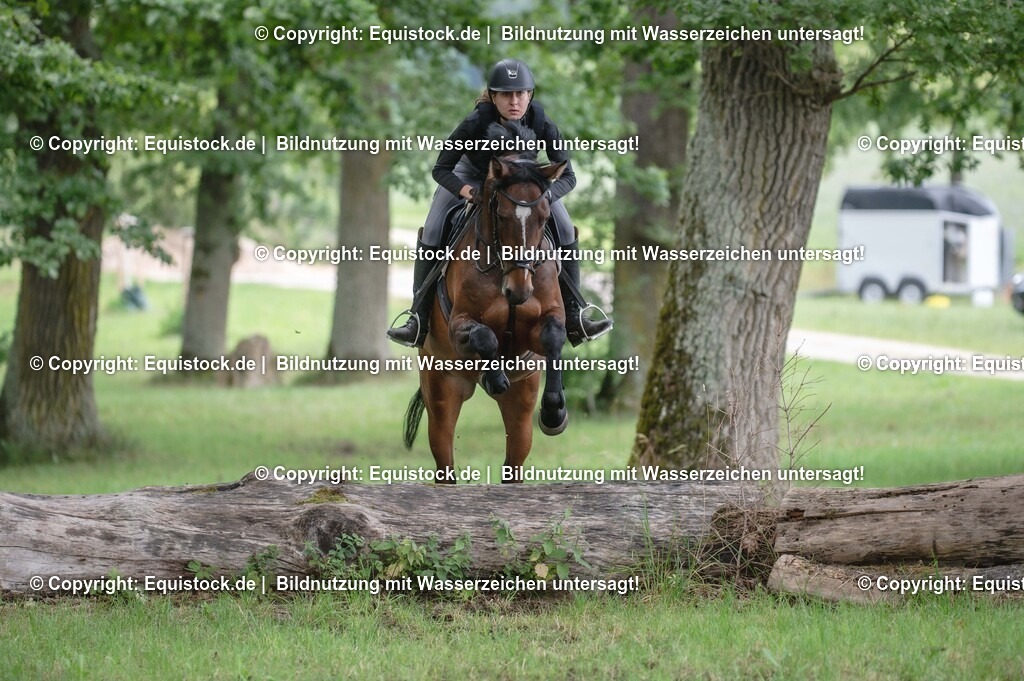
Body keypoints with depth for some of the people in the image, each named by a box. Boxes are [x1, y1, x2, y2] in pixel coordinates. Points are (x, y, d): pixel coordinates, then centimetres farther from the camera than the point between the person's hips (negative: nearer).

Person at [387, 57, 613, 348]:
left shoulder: (541, 124, -32)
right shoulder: (475, 123, -36)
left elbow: (567, 176, -26)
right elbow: (441, 169, -27)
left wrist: (544, 195, -47)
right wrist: (464, 190, -47)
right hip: (471, 175, -1)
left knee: (566, 232, -11)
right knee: (431, 234, -16)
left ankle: (573, 316, 0)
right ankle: (419, 320, -9)